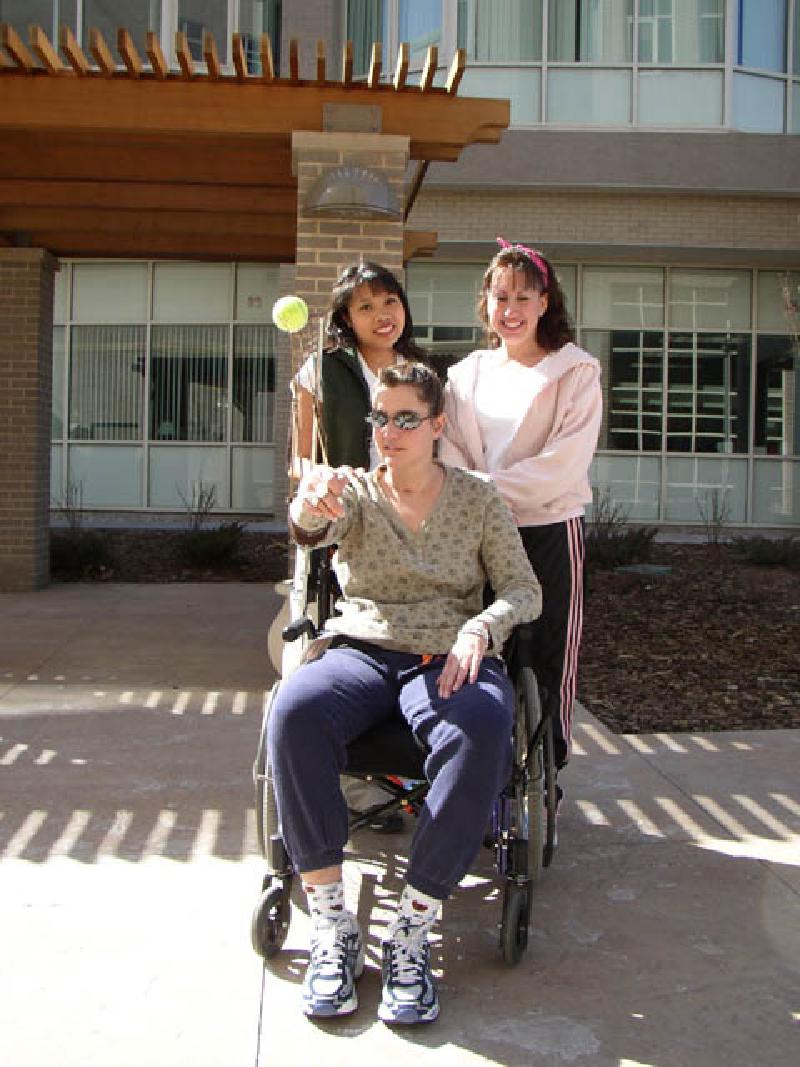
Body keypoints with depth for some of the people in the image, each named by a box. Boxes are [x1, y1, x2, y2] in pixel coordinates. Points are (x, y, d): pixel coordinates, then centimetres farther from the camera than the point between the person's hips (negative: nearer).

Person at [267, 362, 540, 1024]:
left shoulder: (478, 498, 12)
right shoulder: (354, 490, 11)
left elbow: (524, 590, 7)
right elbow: (315, 529, -14)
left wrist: (479, 629, -15)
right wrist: (310, 508, -40)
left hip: (451, 658, 0)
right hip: (361, 652, 1)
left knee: (481, 731, -37)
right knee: (294, 712, -34)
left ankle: (412, 932, -26)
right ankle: (333, 926, -24)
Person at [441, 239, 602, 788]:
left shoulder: (576, 372, -2)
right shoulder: (467, 374, 12)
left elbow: (565, 463, -13)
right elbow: (451, 454, 5)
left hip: (550, 530, -3)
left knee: (547, 660, 4)